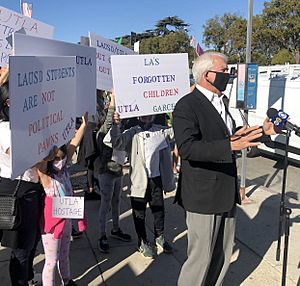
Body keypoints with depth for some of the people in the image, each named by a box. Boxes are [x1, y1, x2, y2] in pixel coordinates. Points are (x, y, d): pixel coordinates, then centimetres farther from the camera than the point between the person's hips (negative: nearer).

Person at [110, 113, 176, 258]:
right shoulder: (132, 133, -5)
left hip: (157, 178, 3)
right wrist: (115, 126, -34)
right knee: (139, 212, 9)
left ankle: (159, 237, 38)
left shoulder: (161, 130, 7)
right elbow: (117, 143, -19)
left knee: (159, 209, 17)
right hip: (139, 179, -3)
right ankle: (143, 242, 26)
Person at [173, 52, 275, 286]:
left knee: (223, 257, 19)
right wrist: (230, 146, -35)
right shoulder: (186, 106, -16)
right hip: (203, 196, -8)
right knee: (201, 259, 3)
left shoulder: (222, 100, 13)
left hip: (227, 193, 8)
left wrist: (261, 132, 14)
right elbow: (187, 148, -28)